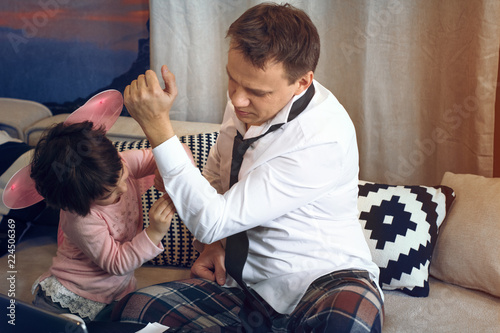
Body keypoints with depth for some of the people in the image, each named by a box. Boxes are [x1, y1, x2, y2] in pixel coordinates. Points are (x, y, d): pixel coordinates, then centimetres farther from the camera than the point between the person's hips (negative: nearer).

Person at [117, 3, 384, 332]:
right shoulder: (243, 102, -2)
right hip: (246, 283, 7)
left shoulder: (323, 138, -26)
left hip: (323, 281, -7)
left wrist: (158, 125, -27)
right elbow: (214, 179, 18)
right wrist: (212, 243, 0)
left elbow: (213, 220, -25)